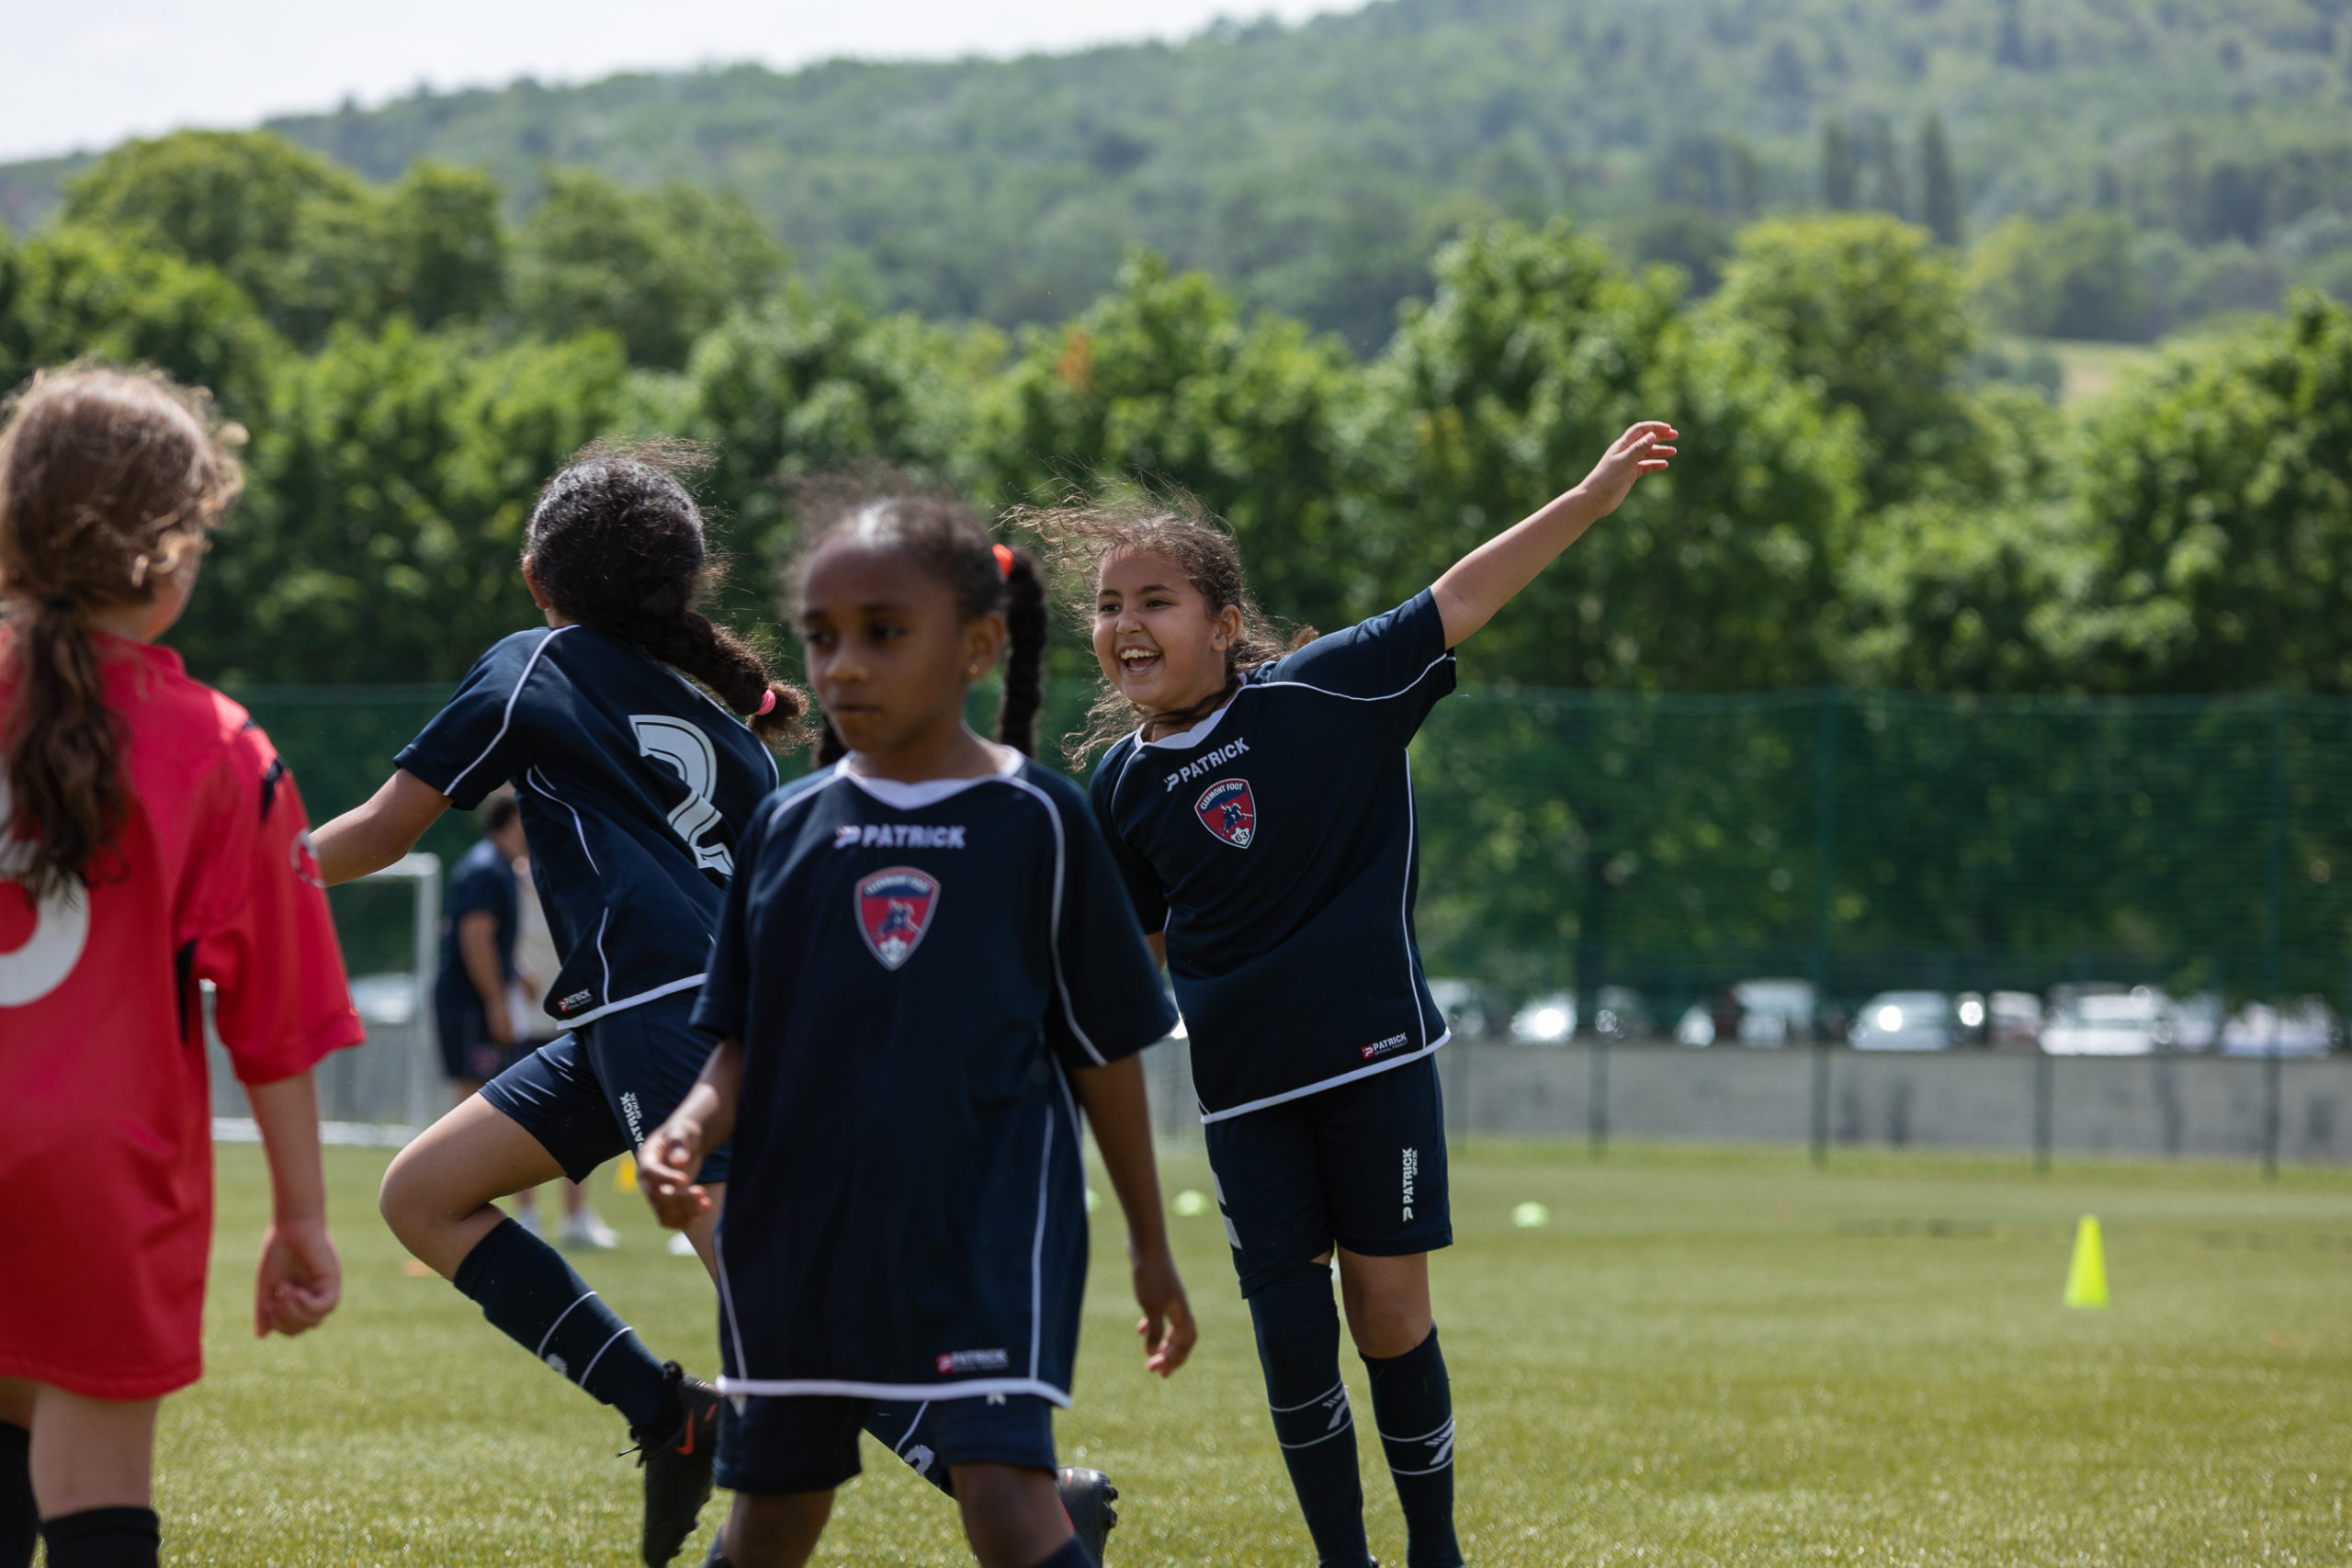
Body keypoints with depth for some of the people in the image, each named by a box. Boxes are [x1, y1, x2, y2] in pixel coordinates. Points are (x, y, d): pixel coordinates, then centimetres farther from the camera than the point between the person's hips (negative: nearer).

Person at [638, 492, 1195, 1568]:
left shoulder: (1035, 821, -3)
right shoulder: (788, 826, 5)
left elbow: (1106, 1044, 3)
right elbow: (743, 1039, 7)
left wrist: (1150, 1243, 8)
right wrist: (693, 1128, -15)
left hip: (987, 1226, -4)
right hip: (803, 1227, 4)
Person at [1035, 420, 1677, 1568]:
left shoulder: (1320, 695, -9)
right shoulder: (1123, 792, 2)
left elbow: (1458, 602, -10)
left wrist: (1590, 500, -14)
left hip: (1376, 1055, -3)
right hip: (1245, 1088, 3)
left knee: (1392, 1320, 0)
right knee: (1291, 1337, 1)